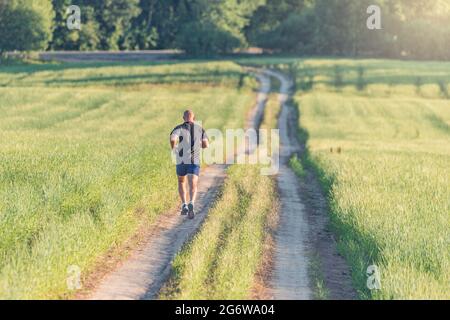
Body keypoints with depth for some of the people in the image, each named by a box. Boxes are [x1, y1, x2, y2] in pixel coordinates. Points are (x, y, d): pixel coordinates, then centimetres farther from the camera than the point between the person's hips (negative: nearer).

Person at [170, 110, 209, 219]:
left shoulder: (179, 128, 3)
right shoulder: (200, 129, 11)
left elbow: (172, 139, -17)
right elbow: (206, 145, 5)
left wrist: (174, 149, 3)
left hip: (181, 160, 0)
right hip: (195, 161, 0)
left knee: (181, 182, 23)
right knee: (193, 186, -8)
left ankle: (184, 205, 8)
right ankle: (191, 203, -37)